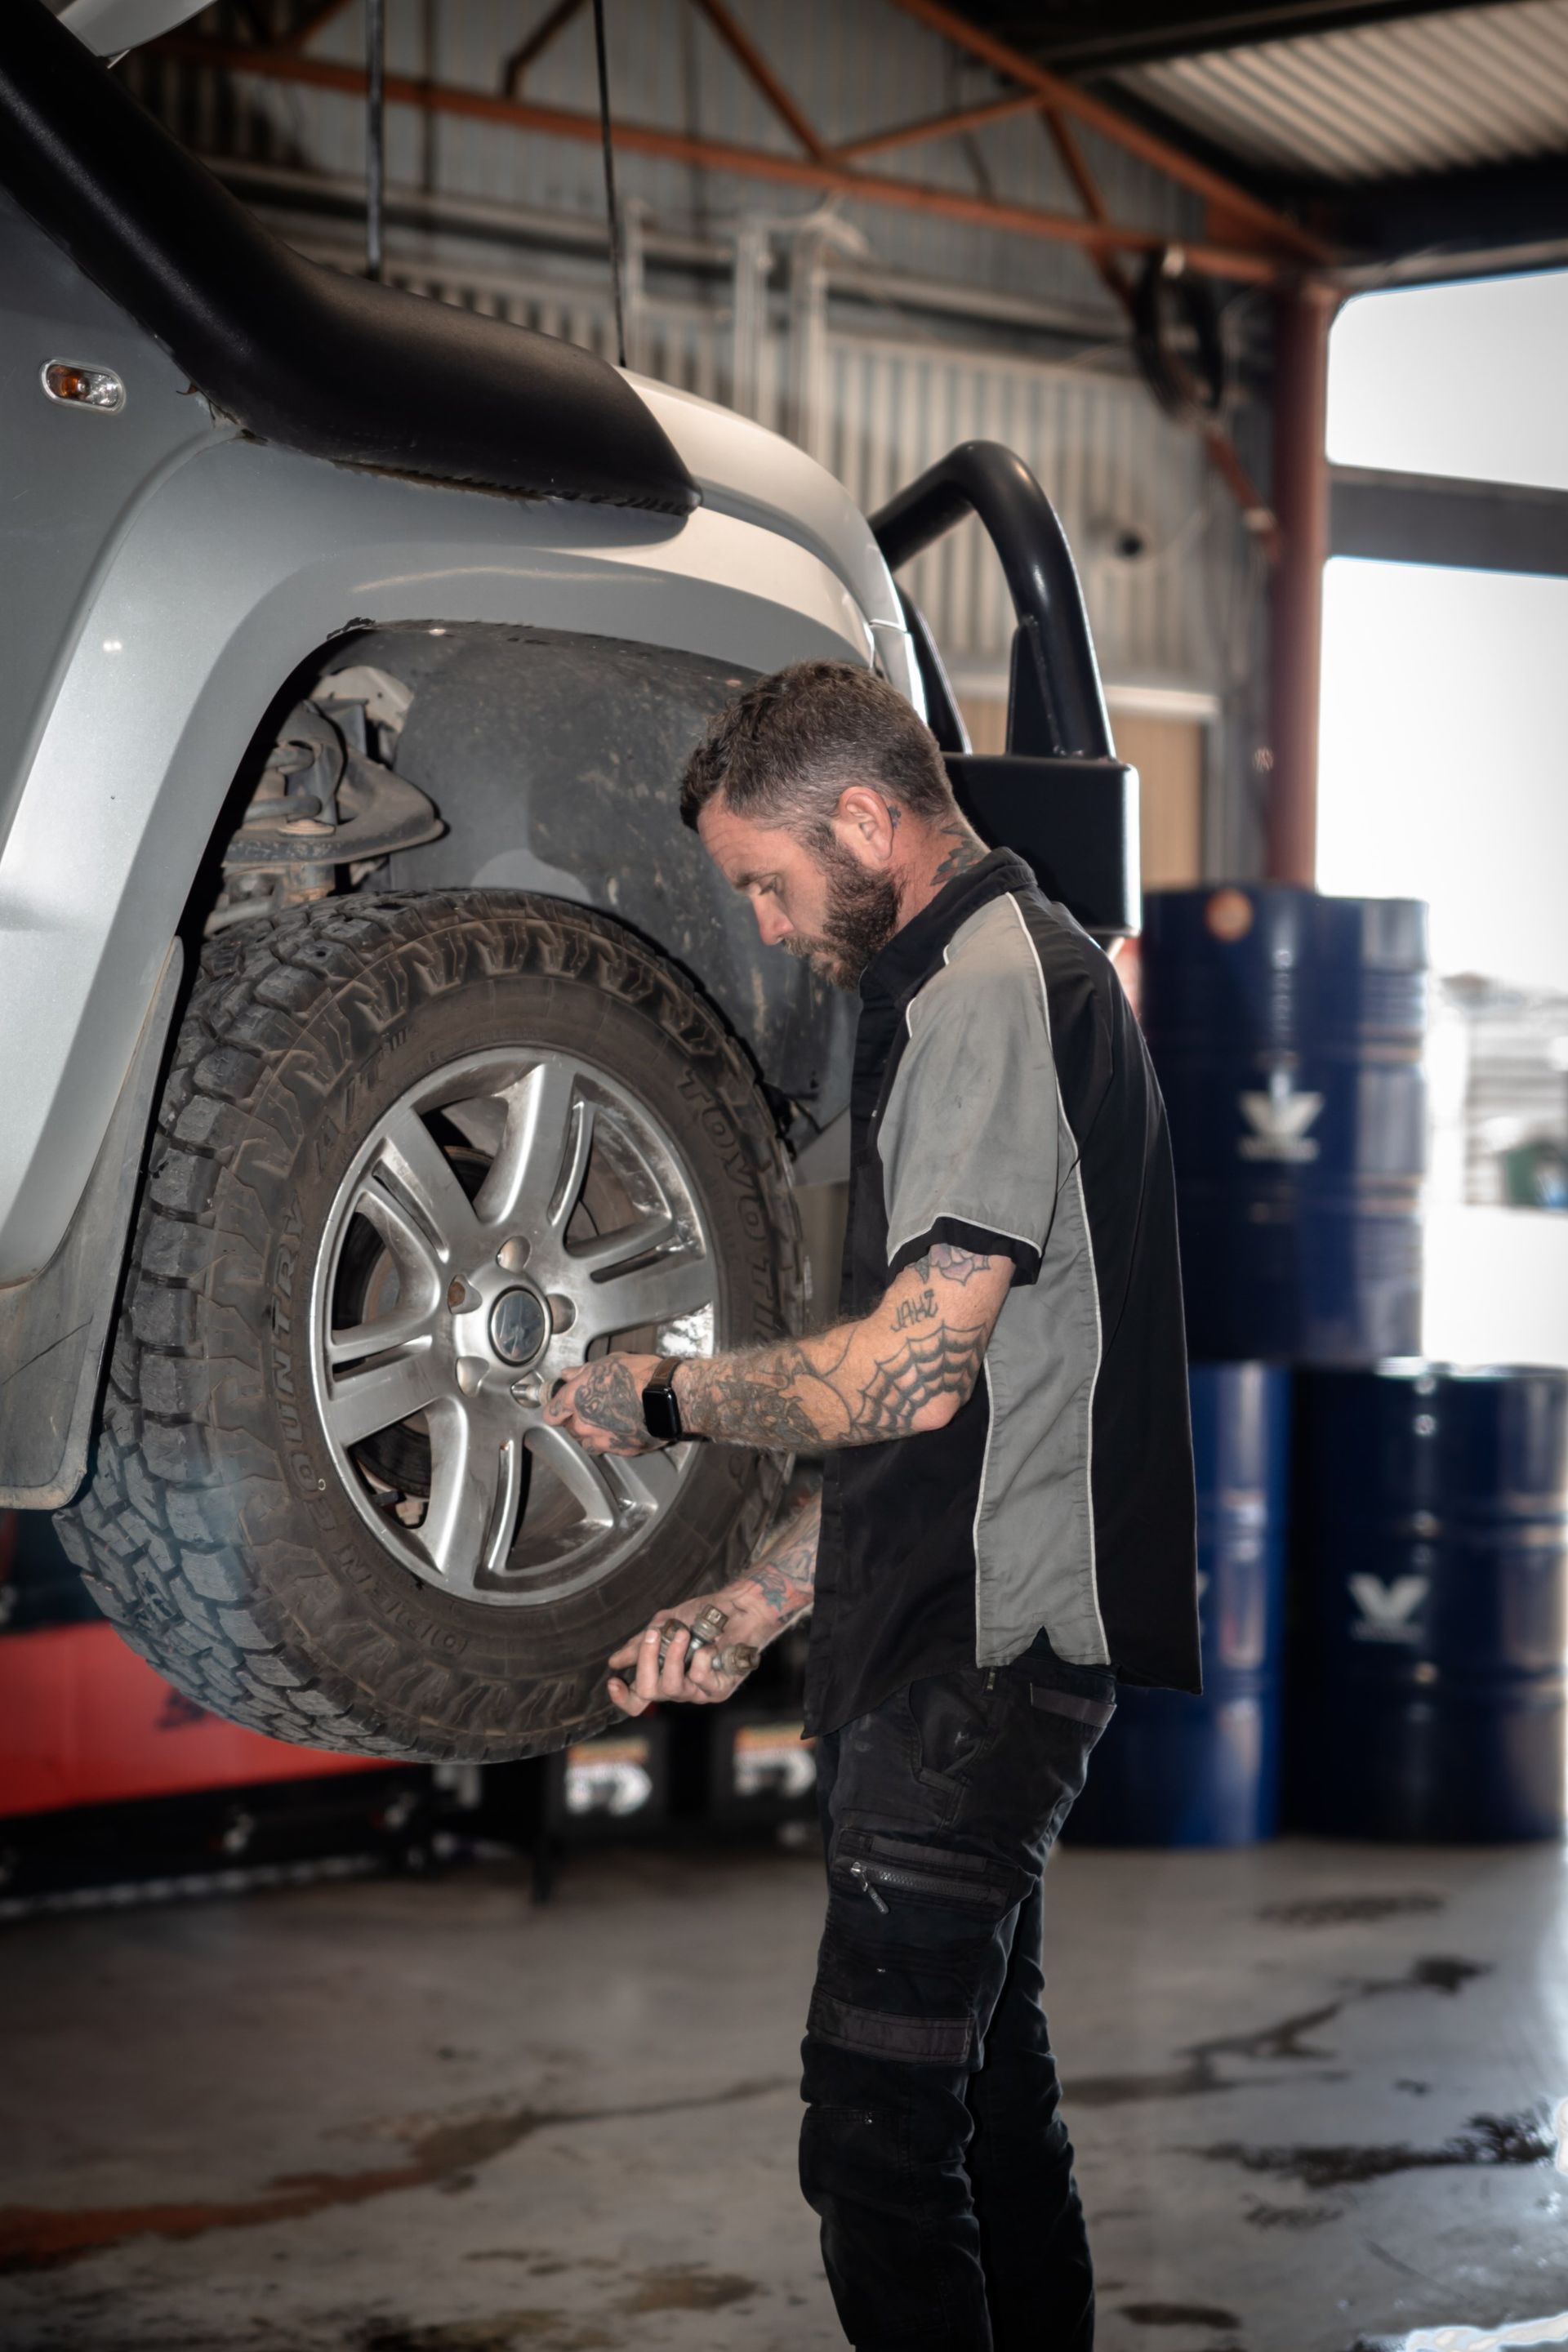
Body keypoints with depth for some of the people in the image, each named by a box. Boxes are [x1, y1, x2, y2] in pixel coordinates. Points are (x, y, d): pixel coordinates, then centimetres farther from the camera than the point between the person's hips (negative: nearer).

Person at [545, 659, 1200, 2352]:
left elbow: (910, 1372, -21)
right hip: (959, 1640, 11)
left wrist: (661, 1398, -6)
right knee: (984, 2087, 16)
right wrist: (751, 1608, 20)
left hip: (988, 1648, -11)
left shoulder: (998, 982, -13)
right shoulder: (973, 983, 21)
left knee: (878, 2119, -12)